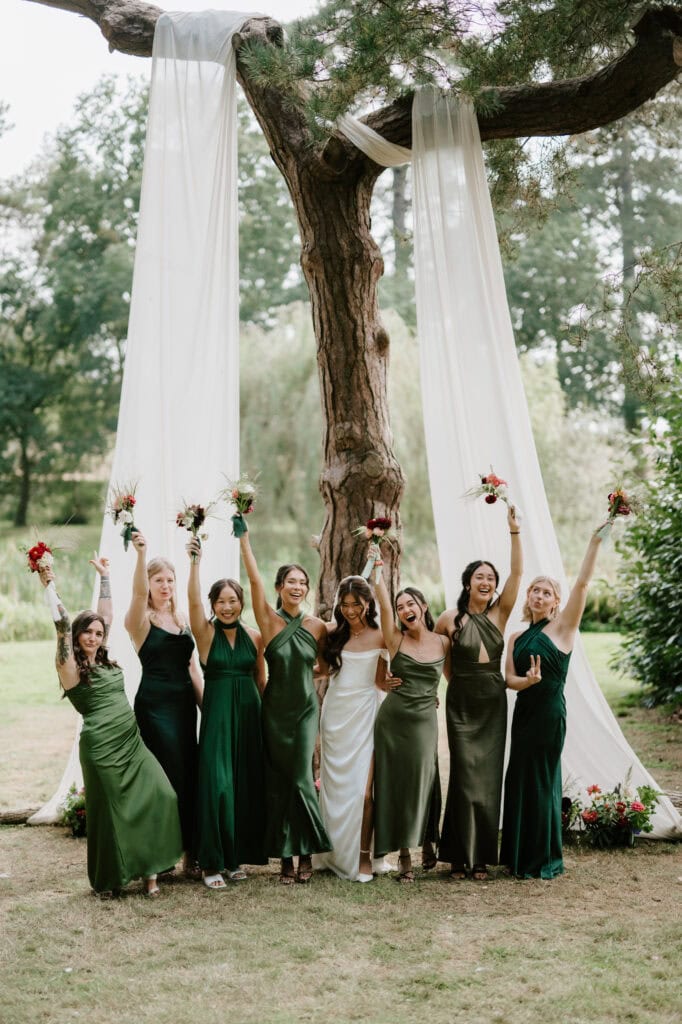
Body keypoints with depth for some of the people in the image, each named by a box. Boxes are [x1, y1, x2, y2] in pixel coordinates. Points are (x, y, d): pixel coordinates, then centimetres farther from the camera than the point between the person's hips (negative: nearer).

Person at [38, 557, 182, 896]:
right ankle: (110, 879, 16)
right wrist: (51, 586, -14)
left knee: (159, 796, -6)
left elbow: (106, 615, 20)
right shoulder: (71, 668, -4)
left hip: (132, 741, 6)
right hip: (102, 745, -6)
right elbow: (63, 626, -14)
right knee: (111, 808, 0)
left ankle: (148, 869, 0)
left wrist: (104, 576, 25)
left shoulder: (104, 660, 13)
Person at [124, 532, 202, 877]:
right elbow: (138, 592, -27)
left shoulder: (181, 620, 13)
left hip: (183, 703, 6)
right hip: (154, 704, -6)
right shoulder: (140, 620, -5)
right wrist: (141, 552, -40)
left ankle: (189, 852, 13)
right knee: (168, 775, -7)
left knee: (188, 775, 6)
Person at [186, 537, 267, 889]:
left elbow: (261, 680, 13)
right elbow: (192, 600, -19)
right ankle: (212, 863, 0)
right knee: (216, 783, -8)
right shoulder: (205, 633, -2)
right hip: (217, 714, -3)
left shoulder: (254, 636, 6)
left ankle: (237, 854, 19)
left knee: (247, 783, 6)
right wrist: (194, 562, -28)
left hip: (249, 714, 3)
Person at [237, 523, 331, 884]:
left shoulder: (317, 626, 1)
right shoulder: (269, 620, -4)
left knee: (301, 780, -7)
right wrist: (243, 539, -22)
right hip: (275, 709, 0)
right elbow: (254, 579, -15)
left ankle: (305, 854, 8)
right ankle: (285, 858, 10)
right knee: (277, 782, 2)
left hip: (306, 709, 0)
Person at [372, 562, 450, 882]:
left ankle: (426, 844, 16)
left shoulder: (442, 643, 4)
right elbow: (383, 602, -13)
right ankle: (403, 855, 12)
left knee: (421, 784, 0)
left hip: (424, 721, 0)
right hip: (392, 719, 0)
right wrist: (376, 567, -16)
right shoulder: (395, 639, -1)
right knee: (394, 784, 3)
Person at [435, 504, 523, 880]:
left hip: (493, 702, 2)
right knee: (465, 776, -4)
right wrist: (453, 674, 8)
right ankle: (459, 856, 4)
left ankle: (481, 857, 9)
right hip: (462, 703, -2)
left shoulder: (499, 614, 3)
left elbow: (517, 572, -6)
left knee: (489, 776, 2)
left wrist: (514, 530, -14)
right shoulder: (450, 618, -2)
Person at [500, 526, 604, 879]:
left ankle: (544, 860, 11)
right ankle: (521, 856, 22)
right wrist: (528, 679, -21)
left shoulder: (561, 628, -5)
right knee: (520, 780, 11)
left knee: (540, 781, -1)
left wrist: (595, 540, -22)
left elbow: (582, 584, -15)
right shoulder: (517, 638, 11)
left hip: (550, 713, -6)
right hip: (524, 711, 6)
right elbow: (509, 678, 2)